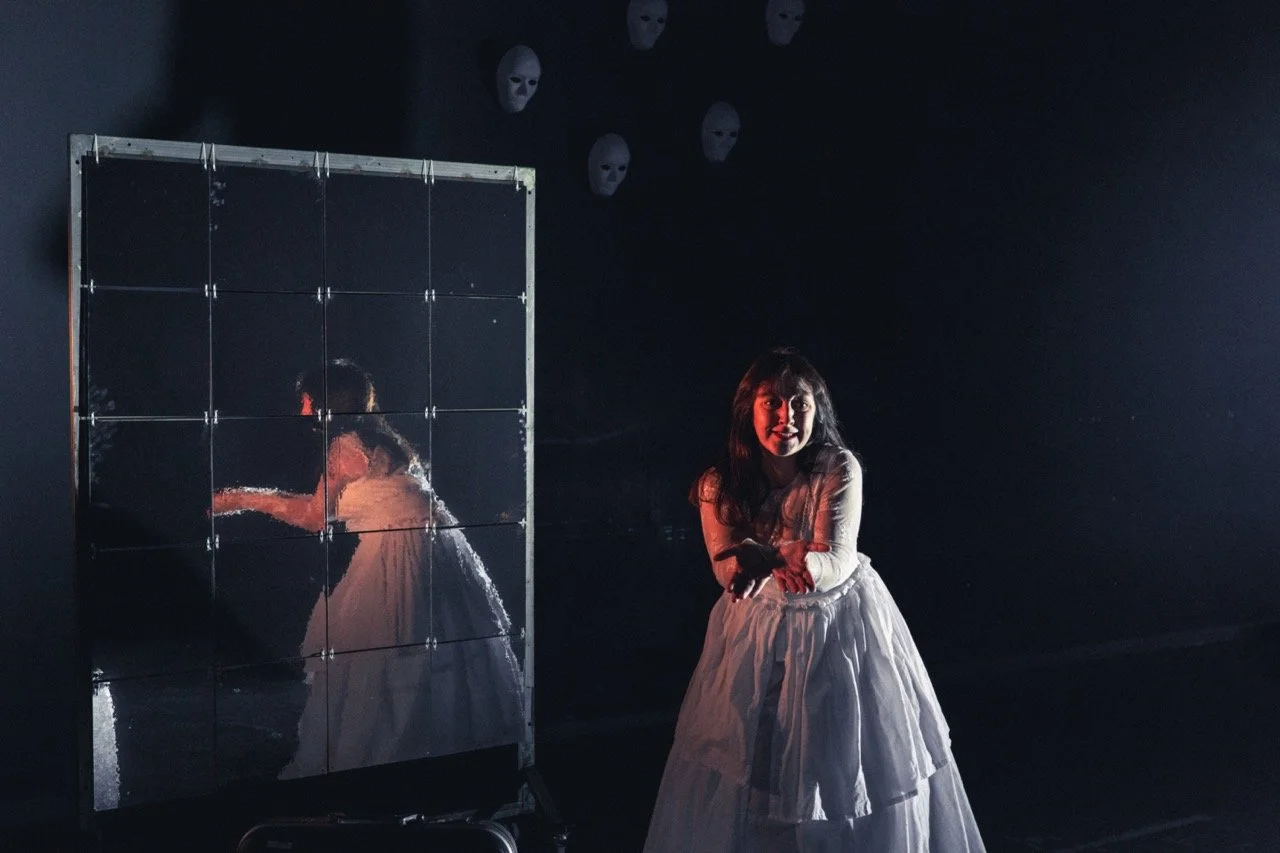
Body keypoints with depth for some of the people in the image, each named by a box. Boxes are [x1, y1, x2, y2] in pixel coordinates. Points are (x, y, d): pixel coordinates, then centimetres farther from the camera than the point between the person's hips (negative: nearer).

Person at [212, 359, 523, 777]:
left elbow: (314, 516, 1)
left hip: (401, 555, -9)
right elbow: (322, 506, 23)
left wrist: (245, 498, 11)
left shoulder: (346, 444, -9)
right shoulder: (374, 437, 17)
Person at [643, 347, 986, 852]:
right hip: (759, 632, 2)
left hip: (839, 627, -1)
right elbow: (727, 569, -16)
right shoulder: (719, 485, -7)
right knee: (748, 767, 5)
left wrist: (764, 557, -42)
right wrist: (786, 558, -37)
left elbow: (836, 563, -21)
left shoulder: (839, 469, -13)